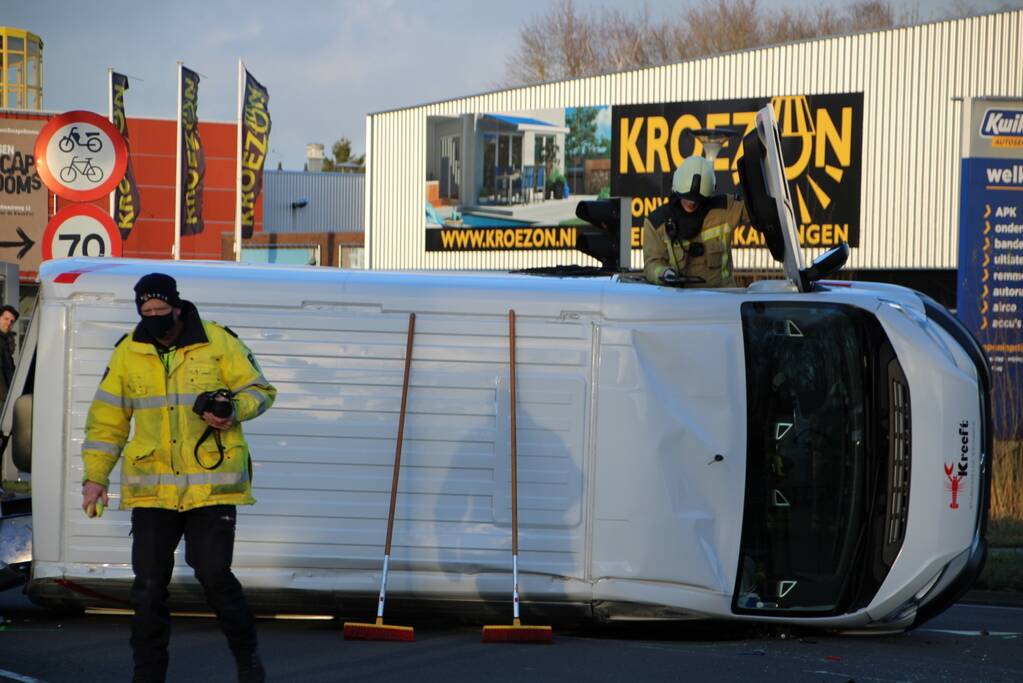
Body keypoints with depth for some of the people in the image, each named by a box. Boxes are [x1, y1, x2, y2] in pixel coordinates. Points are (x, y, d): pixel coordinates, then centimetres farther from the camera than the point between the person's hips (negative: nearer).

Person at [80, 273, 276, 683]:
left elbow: (260, 391, 4)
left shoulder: (218, 343, -2)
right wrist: (95, 476, 7)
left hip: (211, 484, -3)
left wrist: (234, 410, -18)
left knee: (214, 576, -6)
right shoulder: (128, 353, 6)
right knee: (148, 584, 1)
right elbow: (107, 419, 12)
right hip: (151, 489, 3)